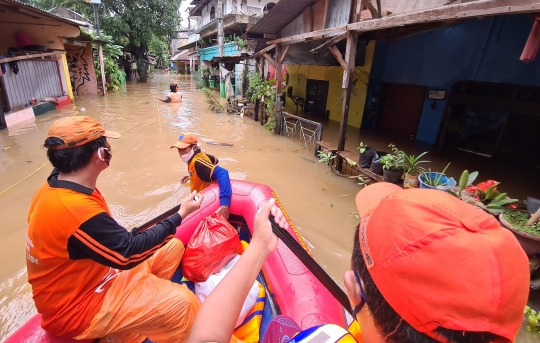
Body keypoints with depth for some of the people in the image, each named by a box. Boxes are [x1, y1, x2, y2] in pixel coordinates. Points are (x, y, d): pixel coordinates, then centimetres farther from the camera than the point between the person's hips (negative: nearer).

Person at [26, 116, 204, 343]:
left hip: (90, 275, 9)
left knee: (173, 247, 7)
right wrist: (179, 215, -18)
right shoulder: (76, 209, -33)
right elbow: (129, 253, -24)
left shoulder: (56, 187, -4)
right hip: (77, 308, -9)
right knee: (181, 303, -26)